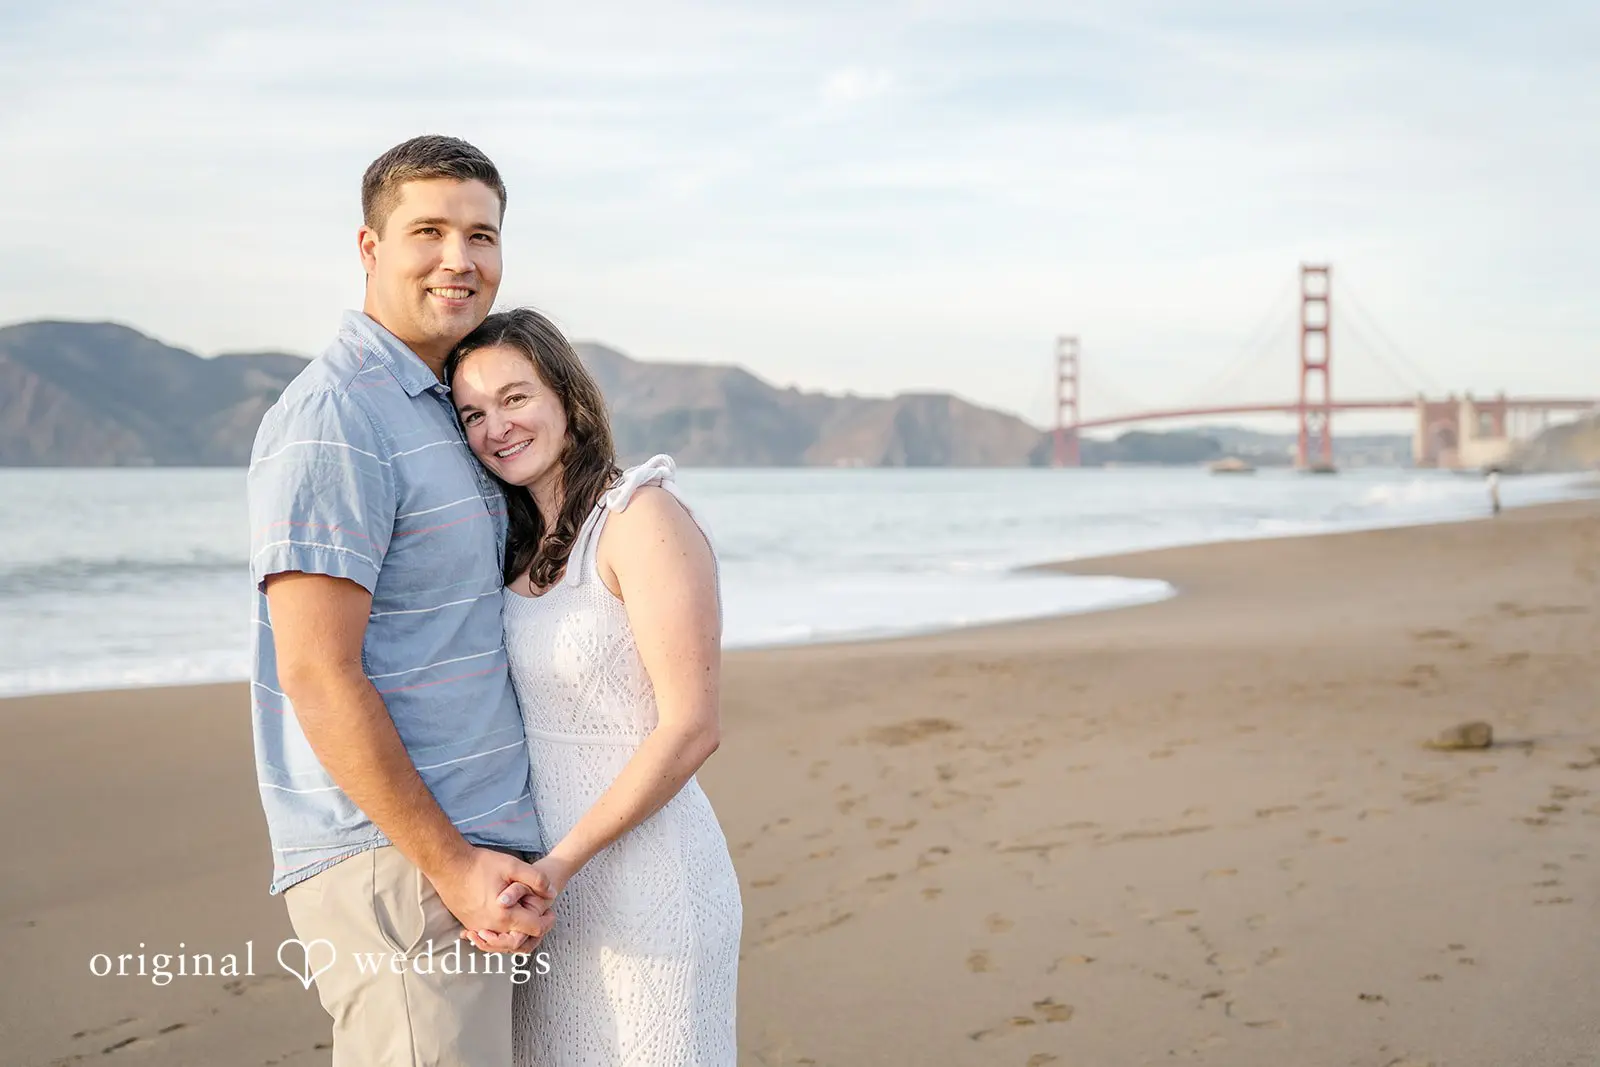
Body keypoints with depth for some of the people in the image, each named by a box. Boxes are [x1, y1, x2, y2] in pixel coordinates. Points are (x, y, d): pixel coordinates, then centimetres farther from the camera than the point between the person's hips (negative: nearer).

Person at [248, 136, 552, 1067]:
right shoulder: (334, 416, -13)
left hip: (475, 852, 9)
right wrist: (451, 867, -17)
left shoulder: (438, 410, 17)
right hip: (393, 863, -9)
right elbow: (317, 677, -19)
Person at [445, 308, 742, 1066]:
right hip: (548, 889, 7)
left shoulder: (642, 517, -12)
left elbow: (690, 729, -17)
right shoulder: (522, 546, 11)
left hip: (643, 882, -7)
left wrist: (559, 863, -20)